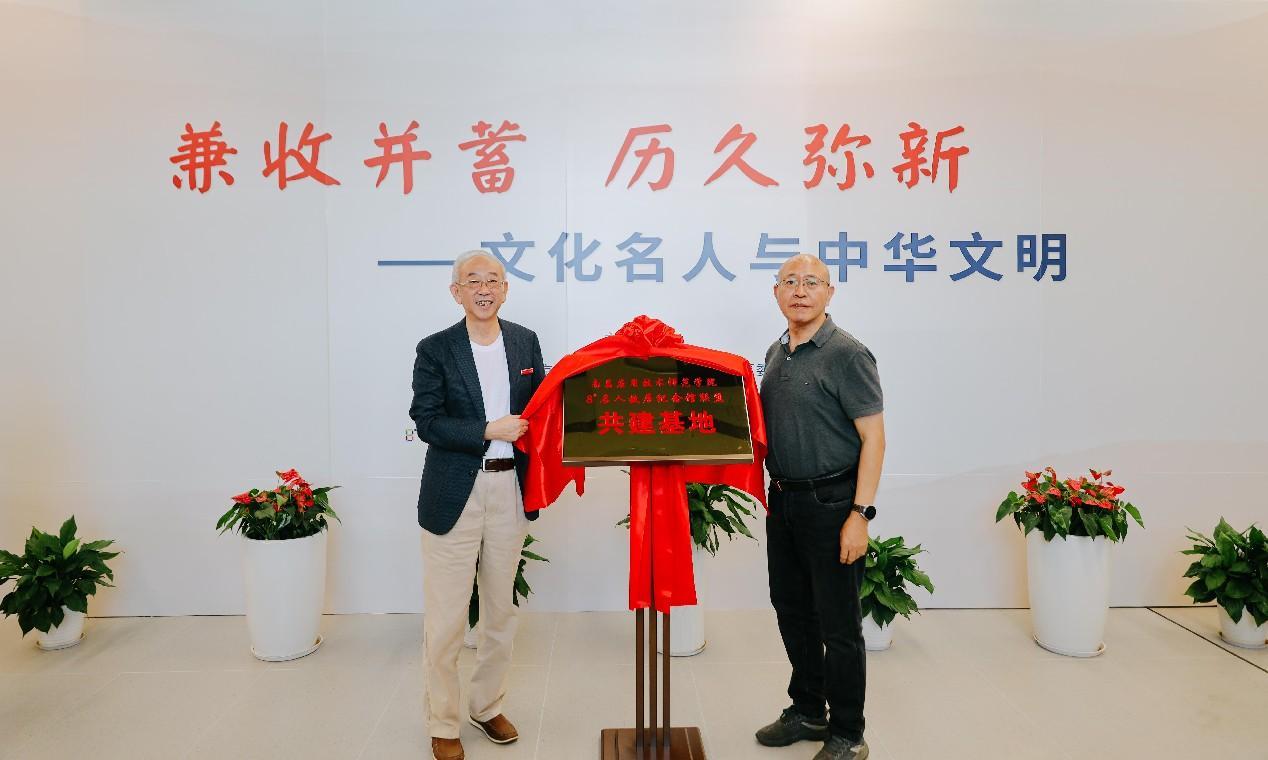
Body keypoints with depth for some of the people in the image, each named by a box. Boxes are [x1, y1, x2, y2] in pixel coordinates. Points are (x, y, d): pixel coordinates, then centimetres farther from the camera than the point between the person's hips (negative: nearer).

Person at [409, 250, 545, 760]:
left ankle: (487, 706, 35)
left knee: (501, 608, 16)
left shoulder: (526, 342, 6)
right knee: (445, 617, 2)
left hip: (511, 488, 4)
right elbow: (426, 421, -10)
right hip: (455, 493, -3)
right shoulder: (435, 349, -4)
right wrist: (489, 431, -19)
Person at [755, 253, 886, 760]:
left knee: (838, 623, 3)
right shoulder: (776, 354, 11)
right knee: (793, 612, 17)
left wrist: (860, 514, -19)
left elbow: (873, 437, -14)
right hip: (783, 500, 7)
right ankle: (807, 710, 35)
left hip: (831, 504, -7)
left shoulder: (847, 354, -11)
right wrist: (772, 493, 10)